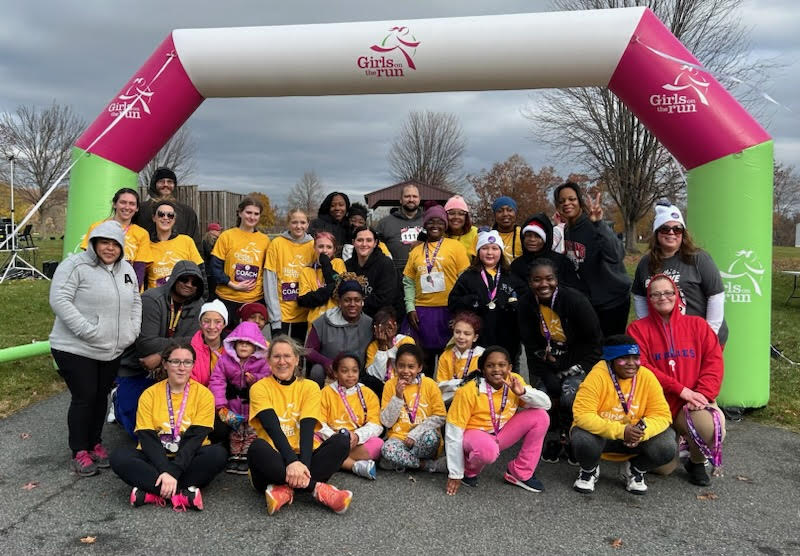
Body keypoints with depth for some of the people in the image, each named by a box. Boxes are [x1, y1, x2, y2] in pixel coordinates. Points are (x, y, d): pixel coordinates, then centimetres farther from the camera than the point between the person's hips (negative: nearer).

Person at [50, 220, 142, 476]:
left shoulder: (126, 269, 11)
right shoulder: (75, 265, -12)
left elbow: (136, 302, 19)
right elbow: (59, 300, -20)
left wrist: (133, 330, 5)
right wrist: (87, 330, -25)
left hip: (113, 351, 6)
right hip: (76, 350, -6)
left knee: (101, 397, 14)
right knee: (84, 398, -1)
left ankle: (95, 443, 30)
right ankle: (79, 452, 14)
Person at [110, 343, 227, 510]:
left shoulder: (204, 394, -5)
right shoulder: (149, 394, -1)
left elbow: (195, 437, -12)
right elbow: (147, 438, -9)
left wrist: (173, 471, -25)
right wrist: (164, 470, -25)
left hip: (187, 460, -1)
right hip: (156, 459, 1)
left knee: (218, 454, -29)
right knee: (119, 457, -25)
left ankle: (152, 493, -25)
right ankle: (183, 494, -30)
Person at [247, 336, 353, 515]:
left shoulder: (310, 387, 6)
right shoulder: (259, 388, 1)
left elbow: (307, 429, -7)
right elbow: (273, 428, -13)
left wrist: (303, 464, -26)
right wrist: (291, 461, -30)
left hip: (302, 460, 2)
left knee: (342, 441, -23)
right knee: (257, 448, -34)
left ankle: (284, 489, -28)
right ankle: (317, 488, -30)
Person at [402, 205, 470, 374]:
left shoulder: (455, 246, 3)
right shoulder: (416, 251, 13)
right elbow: (408, 282, 12)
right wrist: (410, 308, 0)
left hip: (449, 310, -3)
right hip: (421, 311, 3)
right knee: (423, 357, 9)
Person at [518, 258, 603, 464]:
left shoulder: (575, 300, -21)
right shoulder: (526, 305, -9)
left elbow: (594, 341, -12)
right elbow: (531, 346, -7)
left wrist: (579, 368, -16)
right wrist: (549, 379, -16)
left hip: (578, 361, -3)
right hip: (546, 364, 3)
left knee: (569, 397, -25)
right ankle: (553, 438, 14)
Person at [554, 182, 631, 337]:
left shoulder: (593, 226, -21)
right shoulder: (566, 230, 1)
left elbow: (616, 255, -39)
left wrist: (599, 224, -47)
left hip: (613, 299, -7)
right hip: (588, 301, 7)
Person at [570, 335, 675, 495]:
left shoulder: (647, 377, -10)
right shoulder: (597, 376, -21)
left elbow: (661, 415, -10)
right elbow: (582, 414, -28)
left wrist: (642, 431, -31)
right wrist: (620, 431, -36)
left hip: (634, 439, 3)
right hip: (599, 434, -3)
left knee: (666, 448, -21)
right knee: (583, 440, -35)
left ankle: (634, 470, 13)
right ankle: (589, 470, 4)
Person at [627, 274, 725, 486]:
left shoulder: (697, 325, 9)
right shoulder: (638, 329, 1)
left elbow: (714, 361, 2)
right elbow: (642, 368, -9)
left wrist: (703, 393, -13)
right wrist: (681, 390, -15)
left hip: (692, 403, 1)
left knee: (713, 427, -32)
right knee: (663, 467, -8)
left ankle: (697, 462, 4)